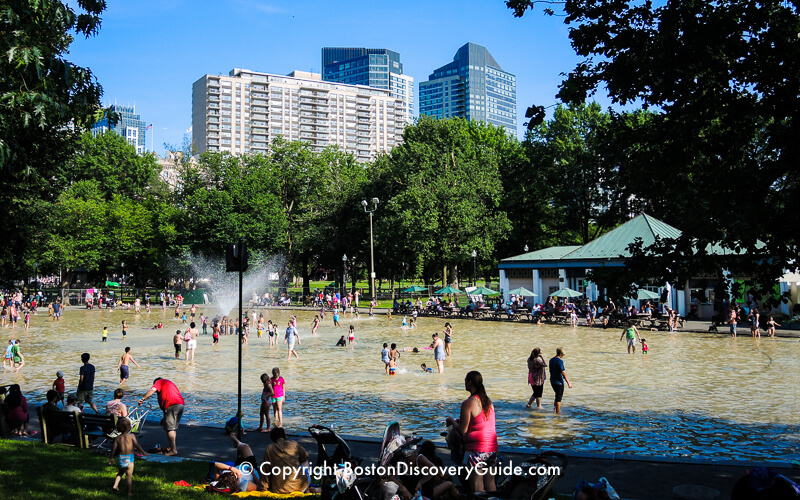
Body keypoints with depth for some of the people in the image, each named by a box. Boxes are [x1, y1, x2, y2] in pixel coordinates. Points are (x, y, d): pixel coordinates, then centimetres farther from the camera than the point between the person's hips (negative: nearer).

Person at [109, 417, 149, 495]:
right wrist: (143, 452, -1)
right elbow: (137, 445, -9)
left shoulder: (117, 438, 2)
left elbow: (114, 448, 3)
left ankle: (115, 485, 14)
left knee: (120, 473, 28)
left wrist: (111, 458, 14)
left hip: (120, 458, 3)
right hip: (129, 458, -3)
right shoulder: (131, 436, -7)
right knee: (129, 476, 5)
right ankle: (129, 493, 9)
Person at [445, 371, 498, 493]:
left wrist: (452, 421, 4)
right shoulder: (488, 401, 8)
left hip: (476, 451, -7)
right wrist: (462, 420, 22)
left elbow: (462, 430, -14)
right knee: (490, 484, 14)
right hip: (492, 448, 7)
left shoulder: (468, 403, -14)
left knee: (477, 488, 0)